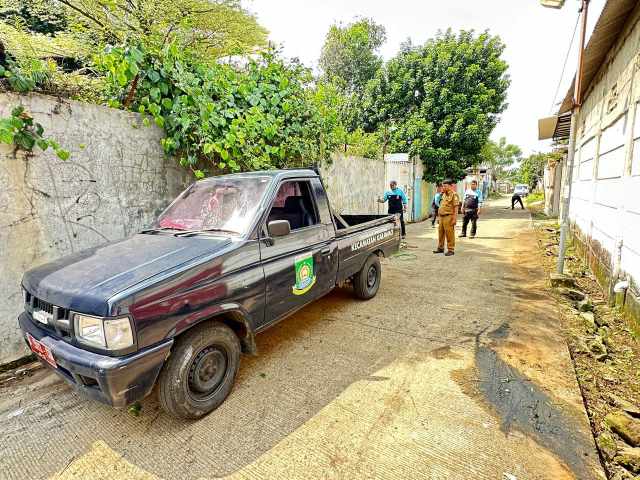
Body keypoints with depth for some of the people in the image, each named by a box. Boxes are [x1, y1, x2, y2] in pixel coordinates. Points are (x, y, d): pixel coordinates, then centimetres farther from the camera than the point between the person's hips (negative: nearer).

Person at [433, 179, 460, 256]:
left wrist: (454, 219, -18)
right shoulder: (444, 195, 17)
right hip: (441, 217, 8)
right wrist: (438, 217, 20)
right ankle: (440, 248, 23)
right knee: (440, 233, 12)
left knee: (449, 234, -4)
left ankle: (451, 250, 3)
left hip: (448, 217, -8)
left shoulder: (454, 195, -8)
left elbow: (456, 207, -13)